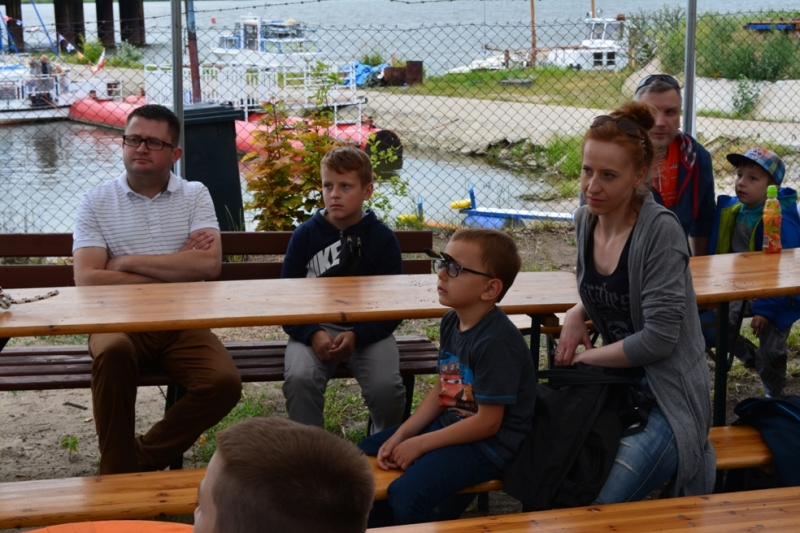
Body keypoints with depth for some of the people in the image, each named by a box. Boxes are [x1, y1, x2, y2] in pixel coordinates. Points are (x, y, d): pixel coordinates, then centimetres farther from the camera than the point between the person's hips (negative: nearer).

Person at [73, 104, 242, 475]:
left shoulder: (195, 196, 9)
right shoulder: (96, 202, 6)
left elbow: (210, 264, -9)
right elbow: (87, 279, -9)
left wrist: (128, 262, -8)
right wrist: (177, 270, -8)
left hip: (183, 323, 2)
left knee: (224, 383, -24)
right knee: (113, 350, -36)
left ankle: (142, 459, -3)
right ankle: (118, 473, -17)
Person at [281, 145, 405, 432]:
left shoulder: (383, 238, 1)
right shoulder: (305, 235, 3)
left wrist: (356, 335, -19)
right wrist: (312, 334, -18)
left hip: (368, 330, 0)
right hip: (313, 329, 1)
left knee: (386, 386, -25)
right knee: (299, 379, -29)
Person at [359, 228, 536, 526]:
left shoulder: (496, 341, -26)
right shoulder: (451, 323, 2)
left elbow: (487, 423, -23)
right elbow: (442, 389, 10)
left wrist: (420, 444, -17)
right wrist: (400, 436, -1)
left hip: (489, 443, -9)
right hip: (450, 424, 9)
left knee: (406, 496, -27)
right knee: (365, 454, 13)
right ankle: (381, 524, 29)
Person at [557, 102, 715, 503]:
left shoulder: (660, 230, -19)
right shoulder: (586, 220, 2)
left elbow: (659, 338, -20)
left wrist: (584, 357, -10)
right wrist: (578, 313, 0)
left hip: (664, 394, -7)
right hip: (613, 384, 8)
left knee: (599, 509, -21)